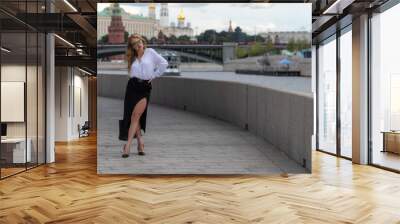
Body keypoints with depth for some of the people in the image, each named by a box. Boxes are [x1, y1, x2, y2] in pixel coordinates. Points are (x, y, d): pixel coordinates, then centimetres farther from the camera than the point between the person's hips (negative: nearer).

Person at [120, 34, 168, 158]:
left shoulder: (150, 52, 5)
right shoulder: (132, 58, 18)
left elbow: (164, 63, 2)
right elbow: (131, 73, 18)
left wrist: (154, 75, 4)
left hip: (145, 88, -4)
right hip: (132, 86, 4)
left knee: (135, 117, -11)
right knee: (134, 117, 1)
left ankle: (127, 146, -10)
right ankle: (140, 142, 13)